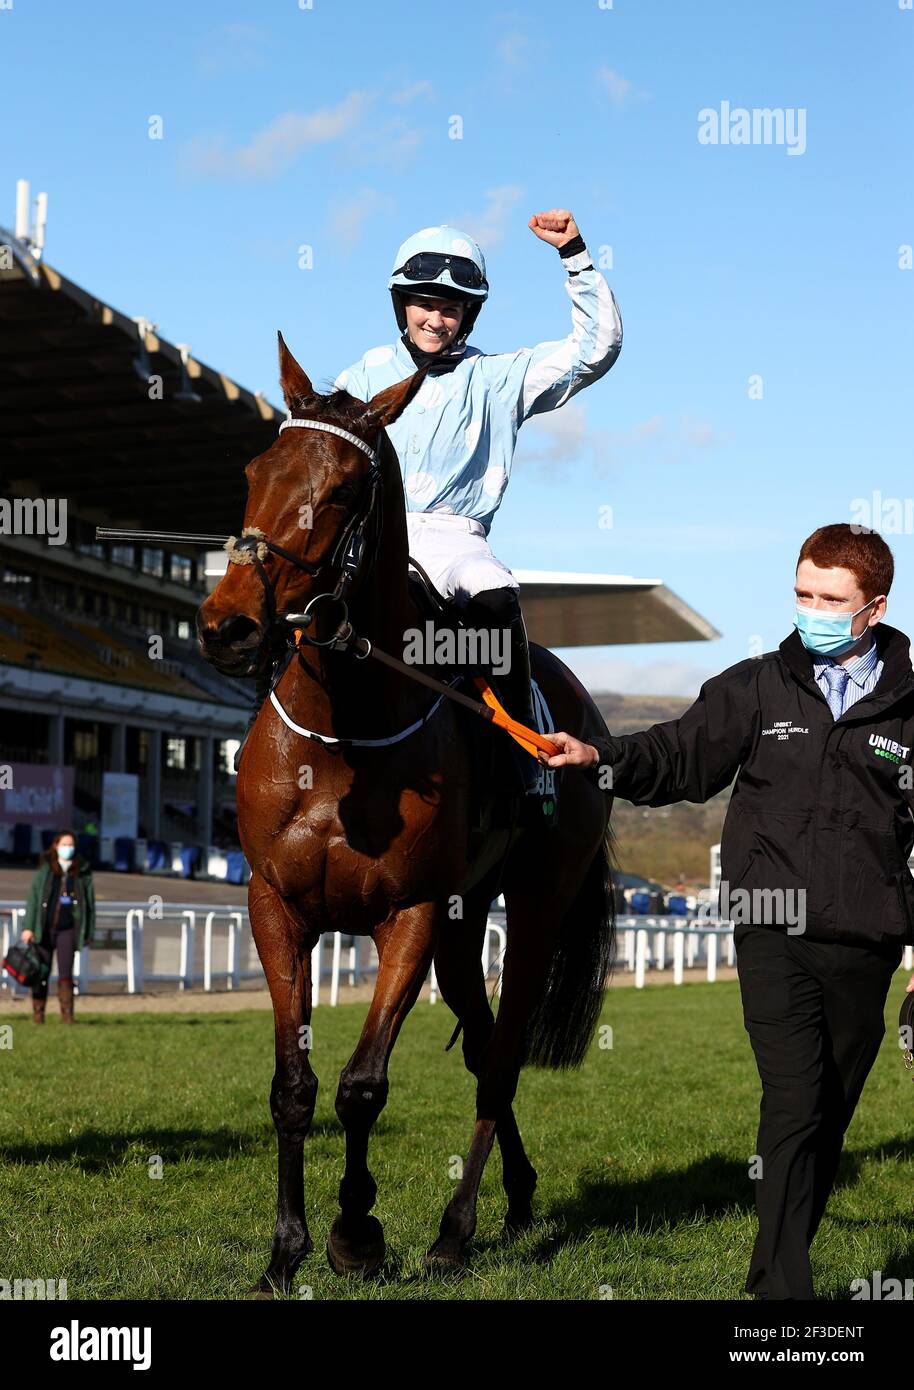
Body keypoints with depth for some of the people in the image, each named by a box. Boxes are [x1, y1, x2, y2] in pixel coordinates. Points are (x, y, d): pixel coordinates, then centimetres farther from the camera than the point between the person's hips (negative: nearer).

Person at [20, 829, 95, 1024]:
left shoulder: (82, 872, 5)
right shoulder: (45, 870, 4)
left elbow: (89, 903, 8)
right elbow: (33, 897, 2)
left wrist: (88, 932, 6)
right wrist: (28, 927, -5)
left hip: (68, 929, -1)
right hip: (44, 927, 1)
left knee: (65, 974, -6)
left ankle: (67, 1014, -4)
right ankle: (38, 1013, 14)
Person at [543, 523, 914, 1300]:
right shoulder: (756, 689, 5)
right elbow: (680, 757, 2)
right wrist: (599, 758, -15)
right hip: (775, 936, -2)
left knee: (831, 1118, 10)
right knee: (795, 1105, -13)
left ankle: (775, 1270, 26)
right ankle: (785, 1289, -8)